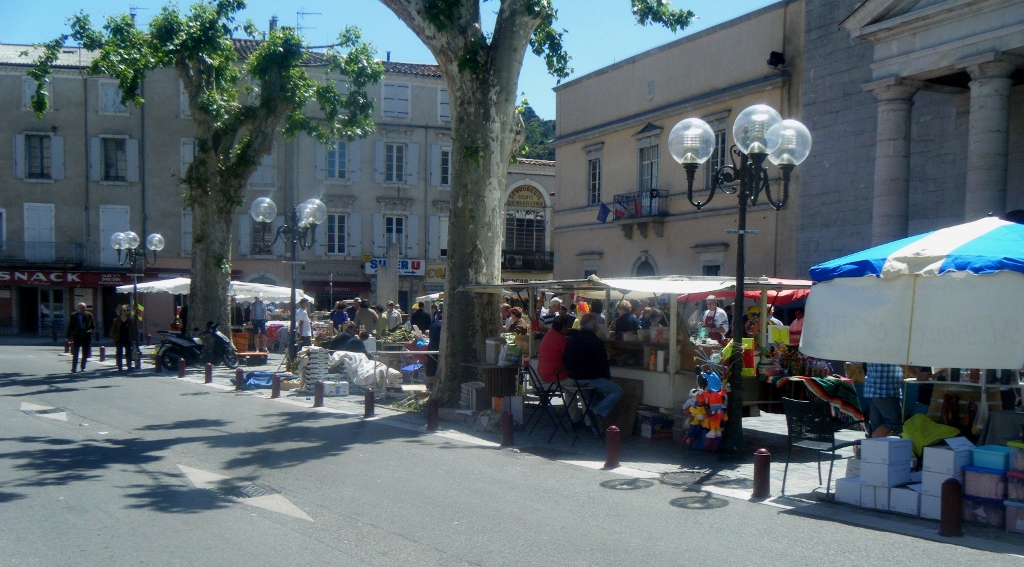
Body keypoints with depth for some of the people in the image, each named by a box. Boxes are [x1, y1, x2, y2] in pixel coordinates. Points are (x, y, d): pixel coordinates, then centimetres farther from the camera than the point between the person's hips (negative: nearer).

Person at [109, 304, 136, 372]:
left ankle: (129, 366, 7)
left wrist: (133, 338, 1)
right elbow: (113, 329, 3)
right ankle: (120, 367, 11)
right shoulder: (116, 320, 1)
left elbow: (133, 330, 7)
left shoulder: (131, 320, 4)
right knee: (119, 353, 5)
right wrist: (113, 337, -3)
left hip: (128, 339, 1)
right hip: (119, 340, 0)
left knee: (128, 353, 2)